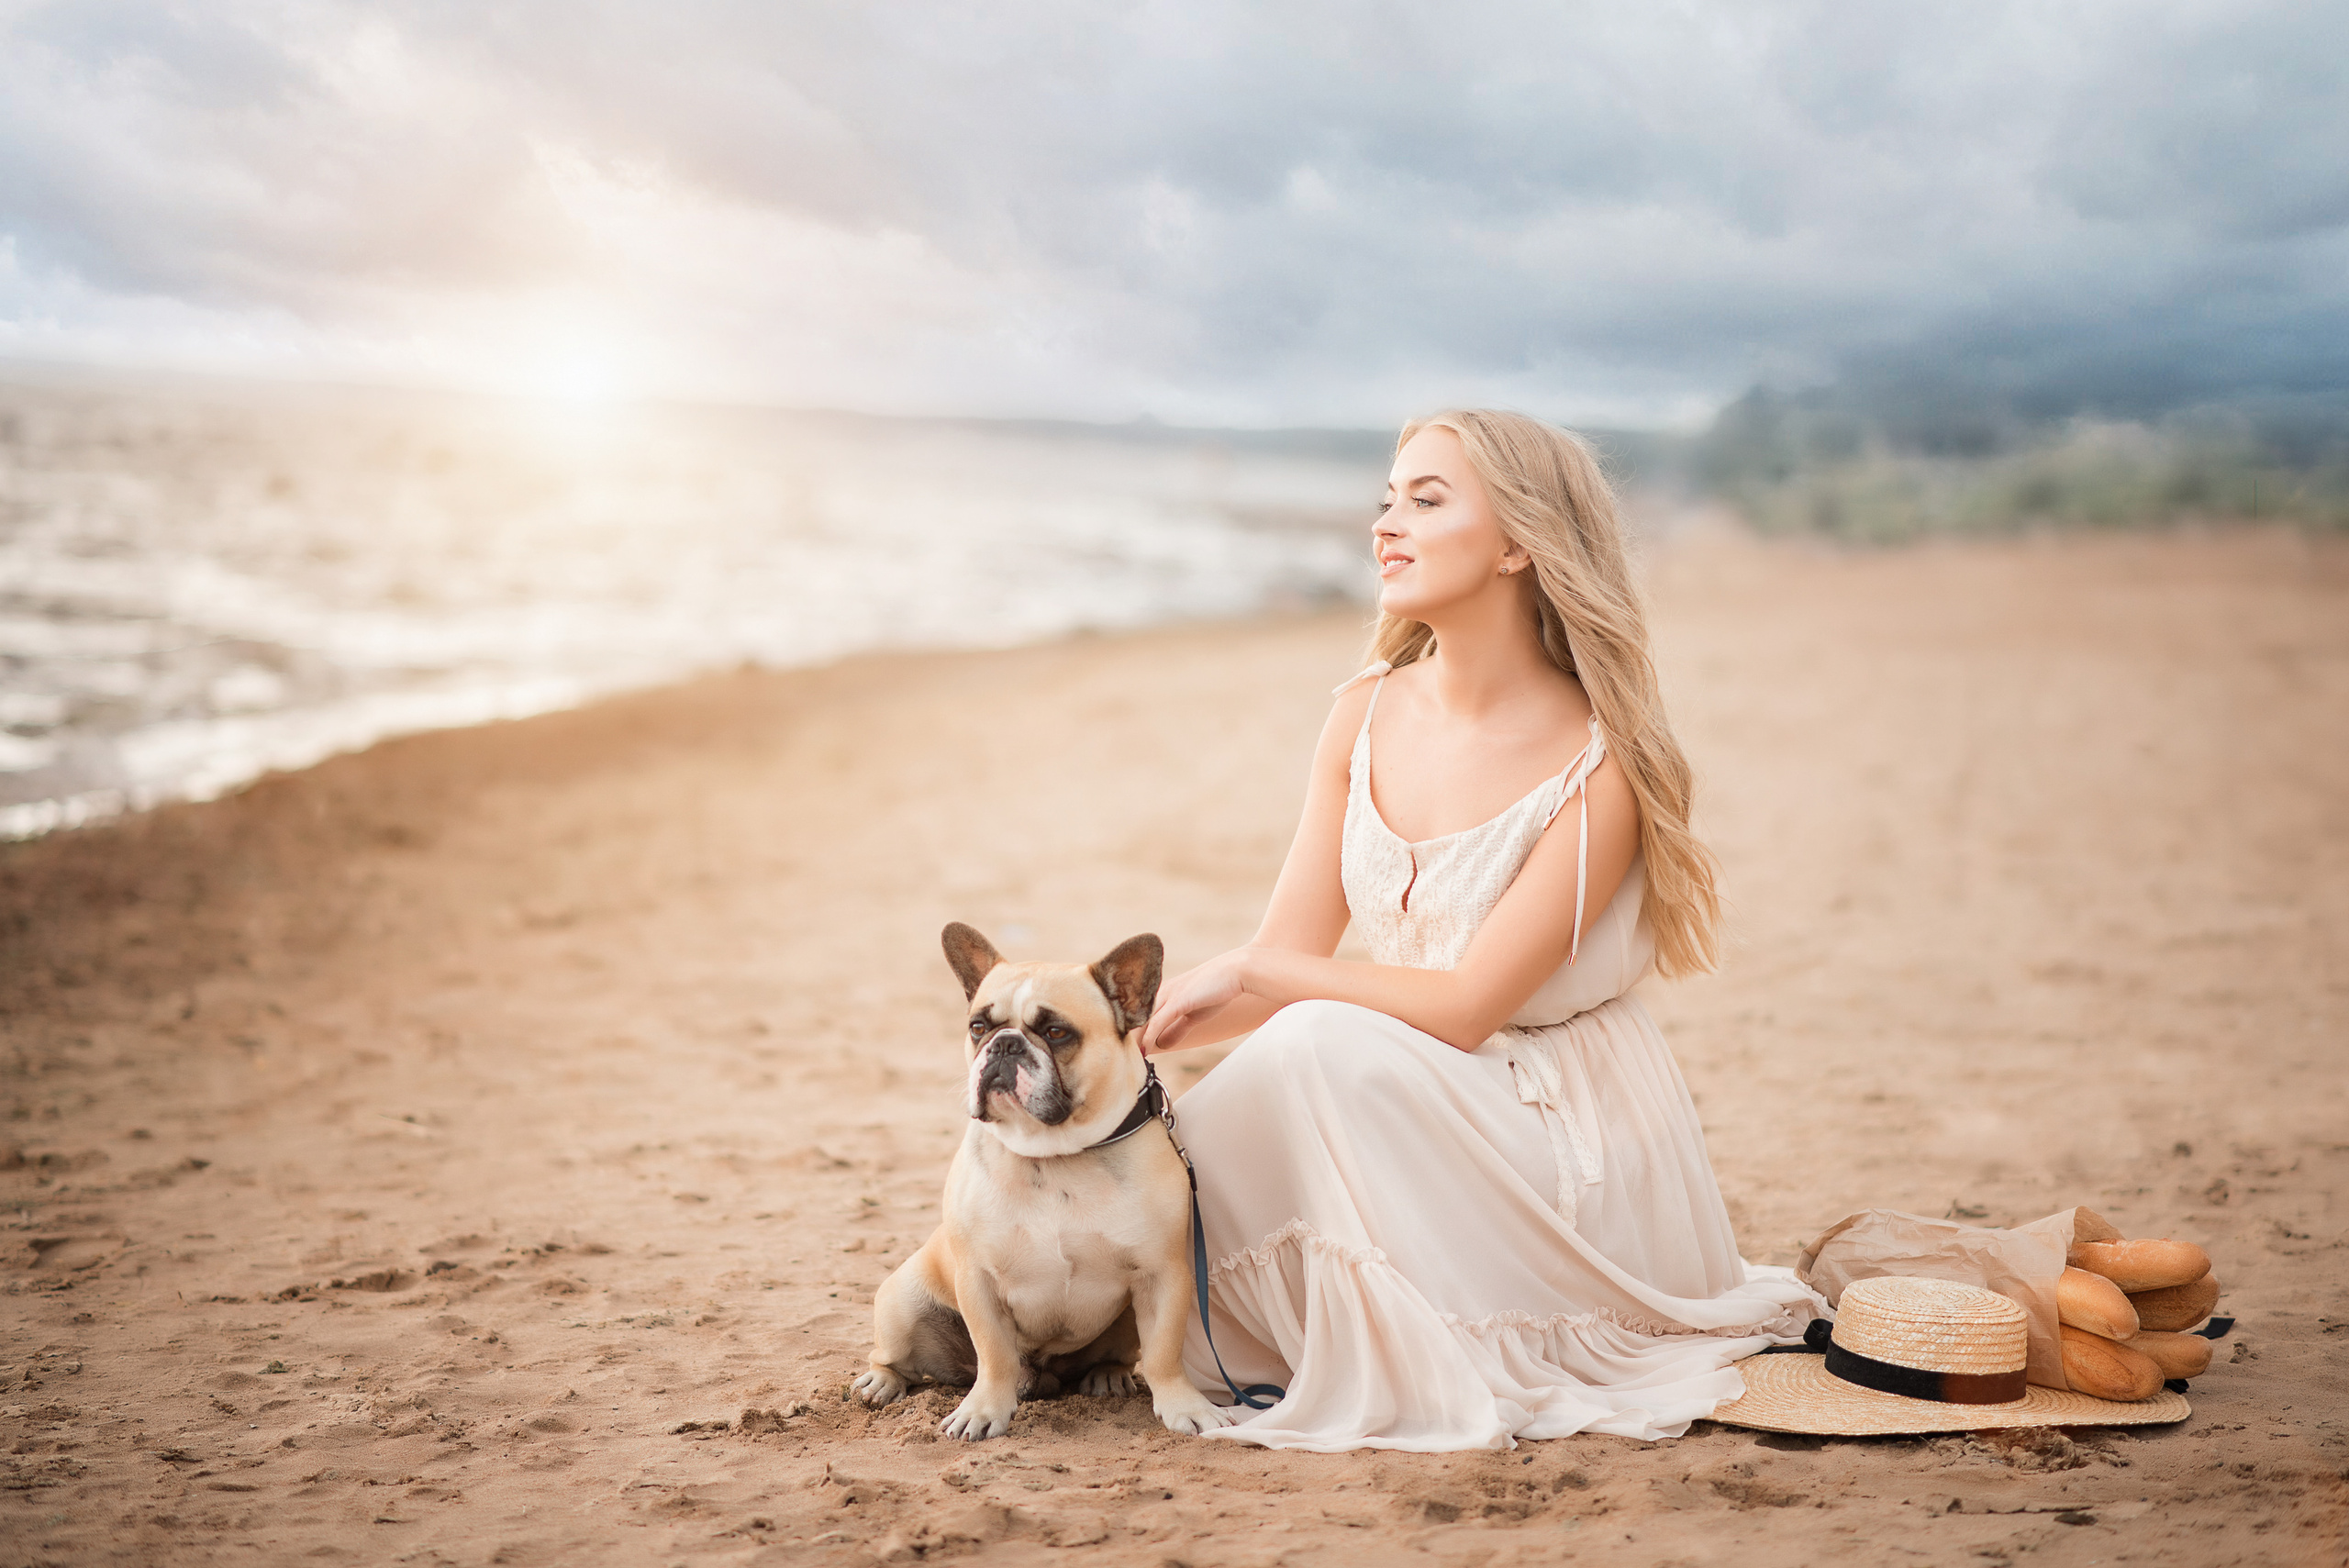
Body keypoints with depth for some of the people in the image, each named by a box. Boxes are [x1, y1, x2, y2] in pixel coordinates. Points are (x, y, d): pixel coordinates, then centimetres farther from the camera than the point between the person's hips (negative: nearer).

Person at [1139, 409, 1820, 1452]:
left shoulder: (1598, 760, -18)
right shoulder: (1367, 714, 1)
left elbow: (1466, 1005, -22)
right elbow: (1287, 958, 0)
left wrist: (1246, 973, -18)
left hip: (1578, 1141, -5)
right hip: (1409, 1124, 6)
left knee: (1322, 1045, -30)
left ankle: (1419, 1377, -12)